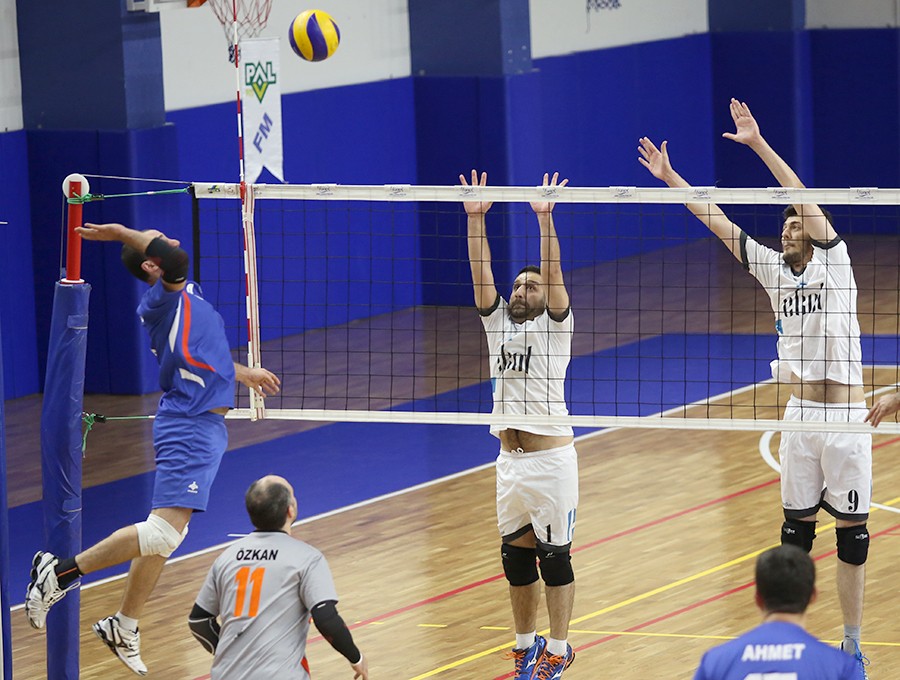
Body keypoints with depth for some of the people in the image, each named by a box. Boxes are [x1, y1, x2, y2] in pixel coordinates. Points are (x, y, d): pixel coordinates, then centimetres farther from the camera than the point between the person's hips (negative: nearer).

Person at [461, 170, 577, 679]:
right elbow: (481, 272, 3)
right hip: (510, 460, 5)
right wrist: (475, 219, -7)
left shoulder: (555, 325, -1)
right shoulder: (498, 322, 11)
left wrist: (545, 220, -24)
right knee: (516, 556, 10)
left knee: (554, 556, 0)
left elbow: (553, 273, -14)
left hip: (552, 459, -5)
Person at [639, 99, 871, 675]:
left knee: (852, 533, 0)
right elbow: (717, 221, 10)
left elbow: (806, 201, -16)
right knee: (796, 526, 8)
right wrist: (669, 176, 8)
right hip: (800, 415, 4)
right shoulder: (774, 269, 9)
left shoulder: (833, 262, -4)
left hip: (846, 418, -4)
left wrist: (759, 144, -22)